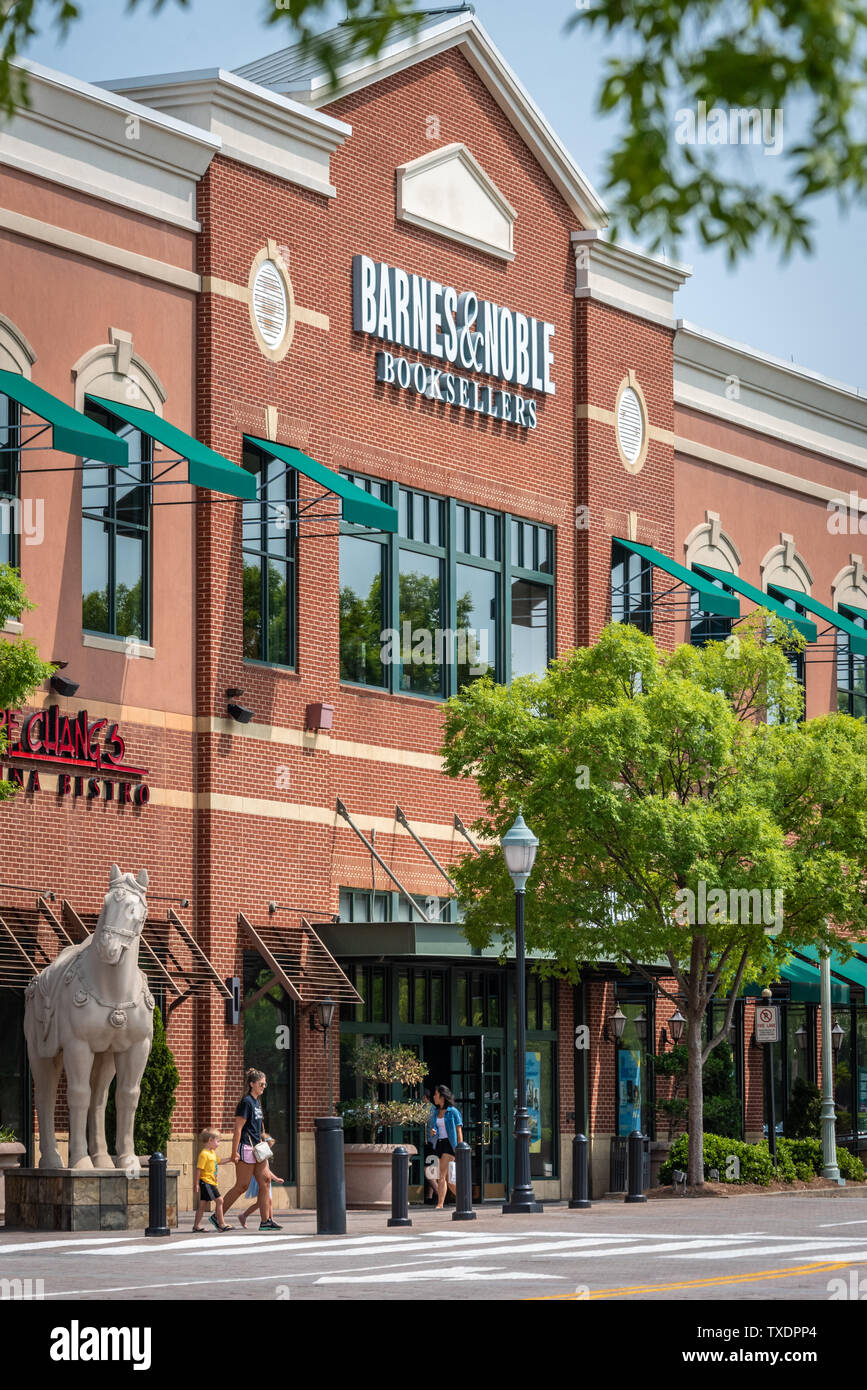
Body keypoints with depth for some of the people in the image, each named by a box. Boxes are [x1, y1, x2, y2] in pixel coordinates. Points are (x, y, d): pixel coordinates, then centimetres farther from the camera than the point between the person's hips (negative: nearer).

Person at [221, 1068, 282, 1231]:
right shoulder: (246, 1102, -12)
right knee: (242, 1186, -5)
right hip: (246, 1148, -9)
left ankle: (265, 1221, 3)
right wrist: (234, 1153, -19)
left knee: (264, 1184, 3)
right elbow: (238, 1128, -16)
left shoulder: (256, 1102, 15)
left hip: (257, 1149, 9)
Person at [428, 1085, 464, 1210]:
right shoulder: (435, 1111, 15)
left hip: (449, 1144, -7)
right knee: (447, 1178, 7)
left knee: (442, 1175, -16)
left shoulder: (453, 1112, -4)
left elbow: (459, 1131, -5)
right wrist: (431, 1131, -4)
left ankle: (440, 1204, -19)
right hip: (438, 1144, 7)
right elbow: (431, 1127, 21)